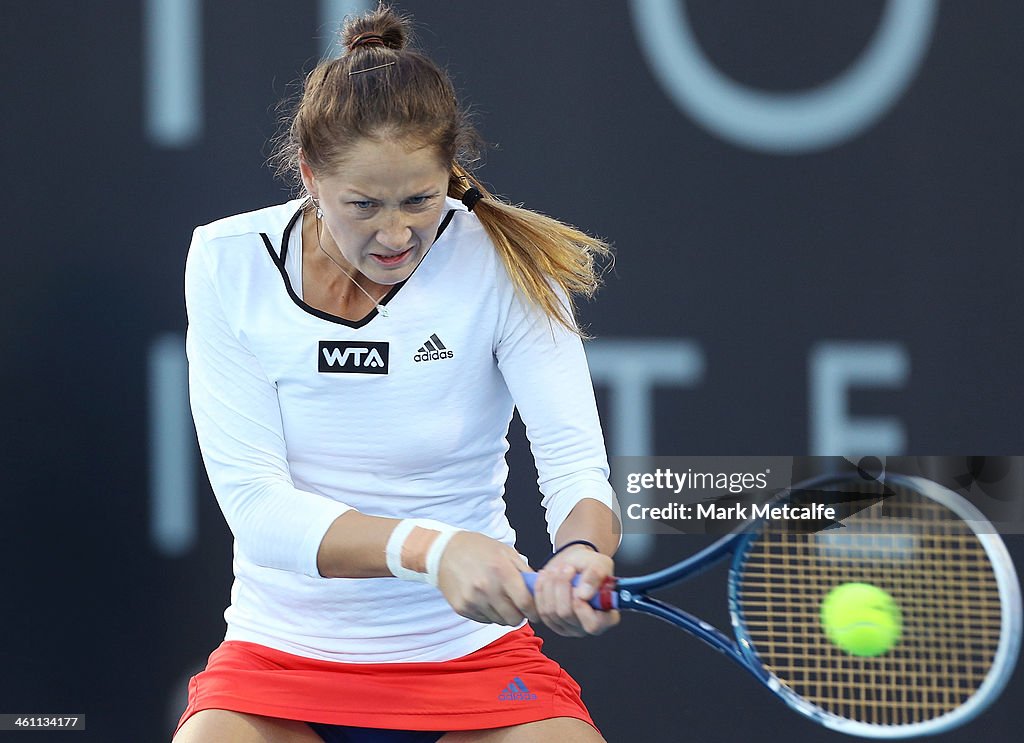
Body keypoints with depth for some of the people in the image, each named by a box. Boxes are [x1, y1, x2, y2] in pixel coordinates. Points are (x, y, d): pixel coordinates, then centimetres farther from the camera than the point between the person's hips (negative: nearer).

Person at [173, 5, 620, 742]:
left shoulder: (504, 263, -7)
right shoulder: (230, 261, -7)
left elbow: (576, 464, -15)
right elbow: (255, 502, -14)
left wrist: (580, 553, -40)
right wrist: (429, 549, -31)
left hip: (471, 652, 0)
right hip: (283, 648, 0)